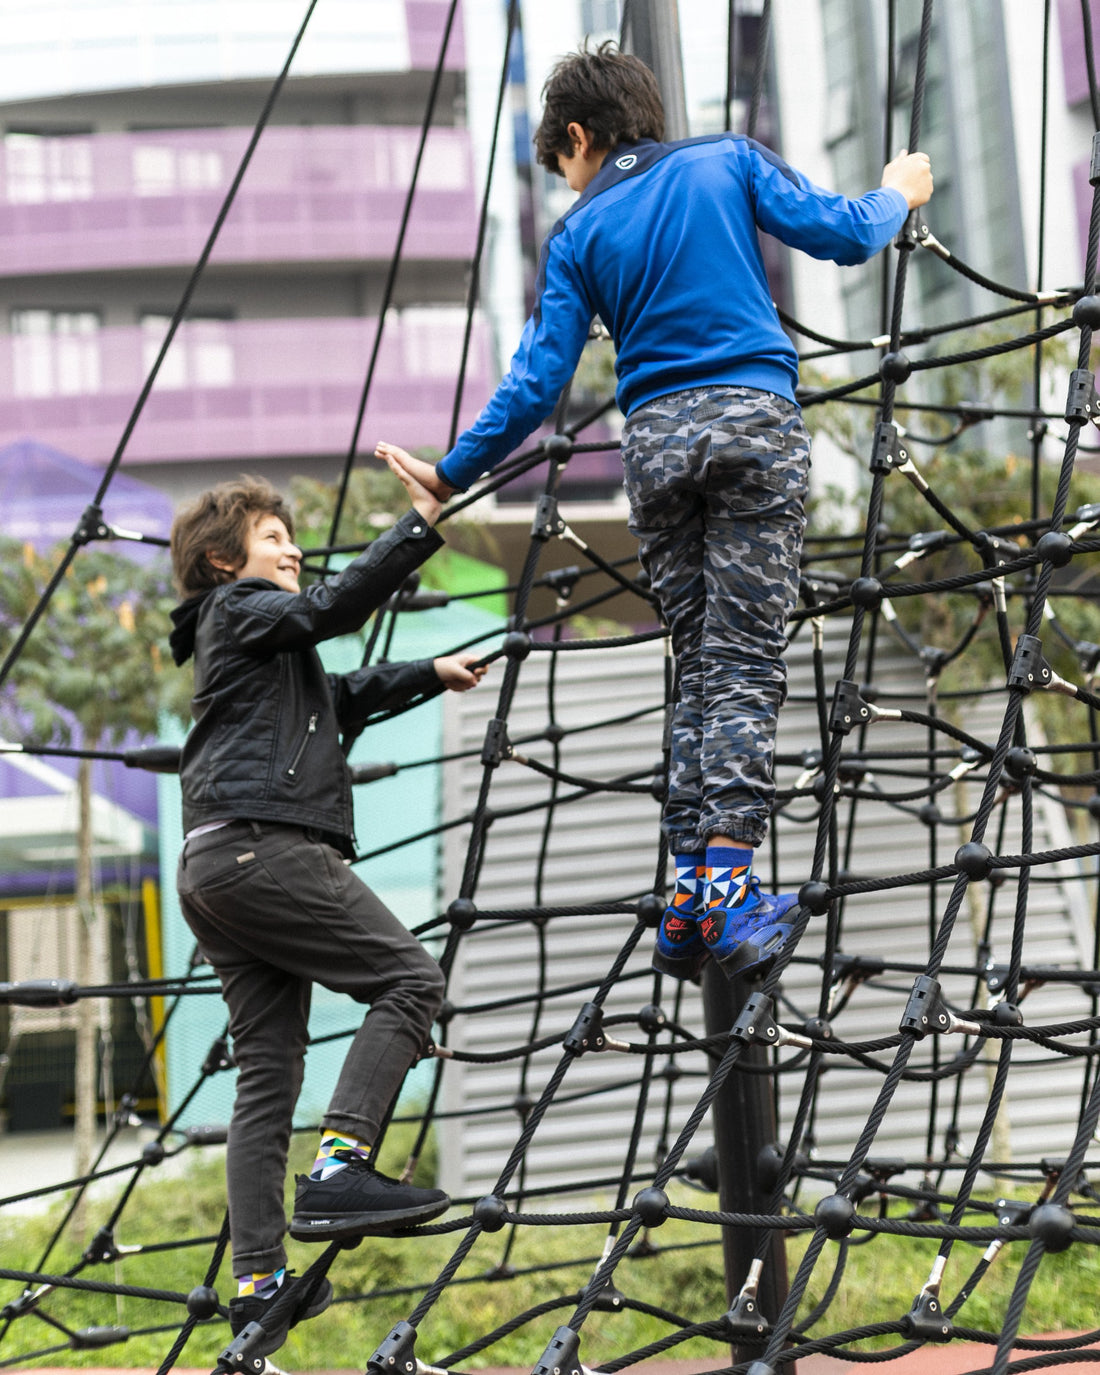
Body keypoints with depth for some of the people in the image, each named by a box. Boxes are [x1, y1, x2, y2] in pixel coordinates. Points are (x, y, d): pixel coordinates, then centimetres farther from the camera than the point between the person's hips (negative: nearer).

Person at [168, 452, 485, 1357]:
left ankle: (259, 1285, -2)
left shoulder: (249, 638, 33)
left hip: (215, 866, 10)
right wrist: (423, 523, -13)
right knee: (409, 977, -9)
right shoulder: (238, 608, 6)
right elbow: (340, 606, -12)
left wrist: (430, 675, 44)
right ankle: (338, 1172, -22)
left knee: (268, 1070, 4)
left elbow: (341, 696, 44)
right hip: (261, 843, -10)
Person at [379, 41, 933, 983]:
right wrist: (898, 197, 27)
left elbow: (538, 383, 5)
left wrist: (451, 473, 15)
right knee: (746, 665, -6)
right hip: (754, 419, -2)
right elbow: (842, 236, 5)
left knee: (701, 667, 10)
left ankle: (688, 892, 3)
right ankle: (727, 889, -17)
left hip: (654, 438, 2)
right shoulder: (730, 163, 9)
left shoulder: (580, 235, 10)